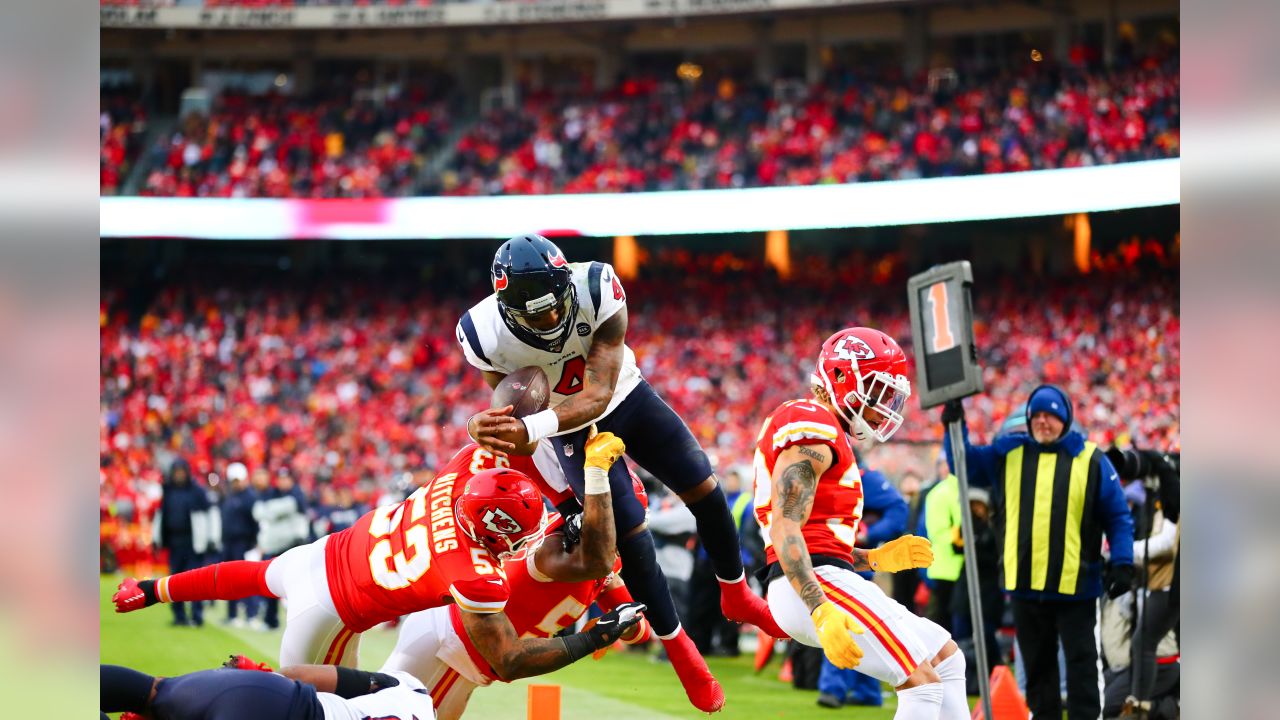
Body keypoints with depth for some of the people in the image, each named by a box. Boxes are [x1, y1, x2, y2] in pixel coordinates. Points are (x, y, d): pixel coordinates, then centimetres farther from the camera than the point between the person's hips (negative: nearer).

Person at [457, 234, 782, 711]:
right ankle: (679, 652, 13)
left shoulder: (598, 291, -36)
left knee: (706, 492, 3)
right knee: (631, 536, -5)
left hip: (626, 397, 1)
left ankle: (736, 595, 29)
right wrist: (489, 429, -35)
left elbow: (600, 394, -37)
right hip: (573, 429, -1)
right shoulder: (487, 335, -33)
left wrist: (530, 429, -52)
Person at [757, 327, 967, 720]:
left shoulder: (828, 436, 22)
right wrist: (821, 612, -30)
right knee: (923, 683, -14)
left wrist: (875, 559, 15)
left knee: (945, 657, 15)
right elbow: (785, 529, -21)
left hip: (817, 588, 11)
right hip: (815, 588, -11)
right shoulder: (811, 430, -10)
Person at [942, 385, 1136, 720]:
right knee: (1037, 666, 12)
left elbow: (1118, 516, 1)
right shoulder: (1008, 454, 7)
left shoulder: (1091, 460, -1)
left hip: (1075, 585, -3)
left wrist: (1121, 563, -9)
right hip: (1025, 583, 3)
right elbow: (966, 464, 15)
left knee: (1081, 664, -1)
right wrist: (955, 427, -1)